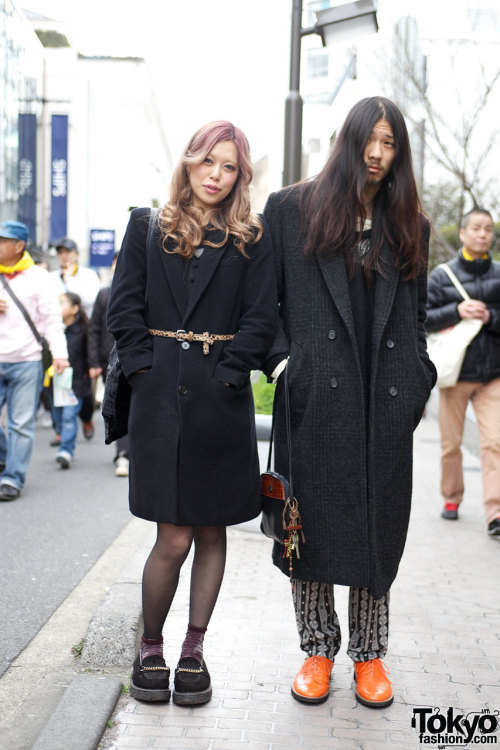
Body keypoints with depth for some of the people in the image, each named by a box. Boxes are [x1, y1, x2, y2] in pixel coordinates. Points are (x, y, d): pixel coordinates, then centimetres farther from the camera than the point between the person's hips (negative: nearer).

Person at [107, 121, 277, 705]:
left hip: (221, 399, 1)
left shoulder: (250, 240, 8)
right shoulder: (147, 227, 8)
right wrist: (145, 368, -5)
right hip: (160, 397, -1)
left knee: (211, 531, 7)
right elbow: (124, 308, 4)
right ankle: (150, 649, 17)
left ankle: (193, 652, 21)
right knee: (173, 538, -4)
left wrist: (228, 374, -8)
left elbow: (261, 318, 1)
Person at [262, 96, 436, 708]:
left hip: (384, 404, 2)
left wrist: (416, 385, 6)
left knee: (378, 526, 7)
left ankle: (369, 656, 22)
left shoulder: (409, 226, 14)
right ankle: (318, 651, 21)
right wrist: (279, 359, -6)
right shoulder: (290, 210, 5)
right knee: (312, 521, 4)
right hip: (316, 396, -2)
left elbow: (414, 317, 16)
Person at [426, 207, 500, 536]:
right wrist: (456, 311, -14)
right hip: (455, 372, 0)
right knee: (451, 442, 9)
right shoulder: (441, 276, 3)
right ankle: (452, 499, 28)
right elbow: (422, 317, 0)